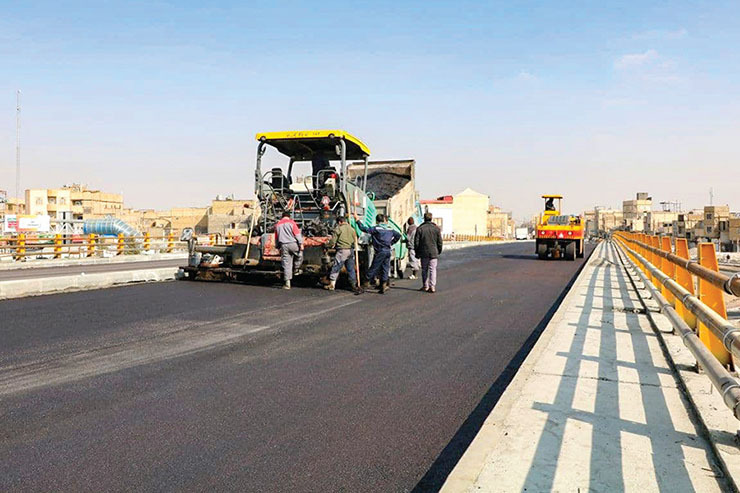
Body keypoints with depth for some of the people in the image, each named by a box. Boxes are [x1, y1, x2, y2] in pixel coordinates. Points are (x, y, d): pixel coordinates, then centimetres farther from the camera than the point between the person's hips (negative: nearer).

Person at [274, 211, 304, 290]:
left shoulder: (278, 224, 13)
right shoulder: (291, 222, 0)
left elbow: (276, 237, 17)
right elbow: (297, 234, -6)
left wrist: (278, 247, 24)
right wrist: (301, 244, -5)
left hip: (283, 246, 4)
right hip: (293, 244, -4)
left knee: (286, 264, 3)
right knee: (299, 255, 26)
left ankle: (287, 283, 1)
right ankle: (296, 270, 27)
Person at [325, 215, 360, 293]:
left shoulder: (338, 229, -5)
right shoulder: (352, 229, 11)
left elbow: (332, 241, -6)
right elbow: (355, 240, 15)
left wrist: (327, 246, 10)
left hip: (342, 250, -5)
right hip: (351, 250, 5)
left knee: (336, 268, 2)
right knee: (351, 268, 12)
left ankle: (332, 284, 4)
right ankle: (354, 285, 13)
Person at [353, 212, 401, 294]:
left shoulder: (376, 228, -9)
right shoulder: (390, 229, 9)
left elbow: (364, 229, -14)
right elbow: (398, 235, 17)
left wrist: (357, 220, -7)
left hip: (380, 251, -5)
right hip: (388, 251, 5)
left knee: (374, 268, 0)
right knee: (385, 269, 7)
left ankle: (366, 282, 3)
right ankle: (383, 286, 7)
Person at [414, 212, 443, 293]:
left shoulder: (420, 228, -2)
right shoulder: (436, 228, 1)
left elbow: (416, 242, -2)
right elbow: (439, 242, 4)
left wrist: (417, 252, 7)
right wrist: (439, 251, 15)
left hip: (423, 253, 0)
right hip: (433, 253, 0)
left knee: (424, 269, 11)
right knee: (433, 269, 1)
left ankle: (425, 286, 15)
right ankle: (432, 286, -6)